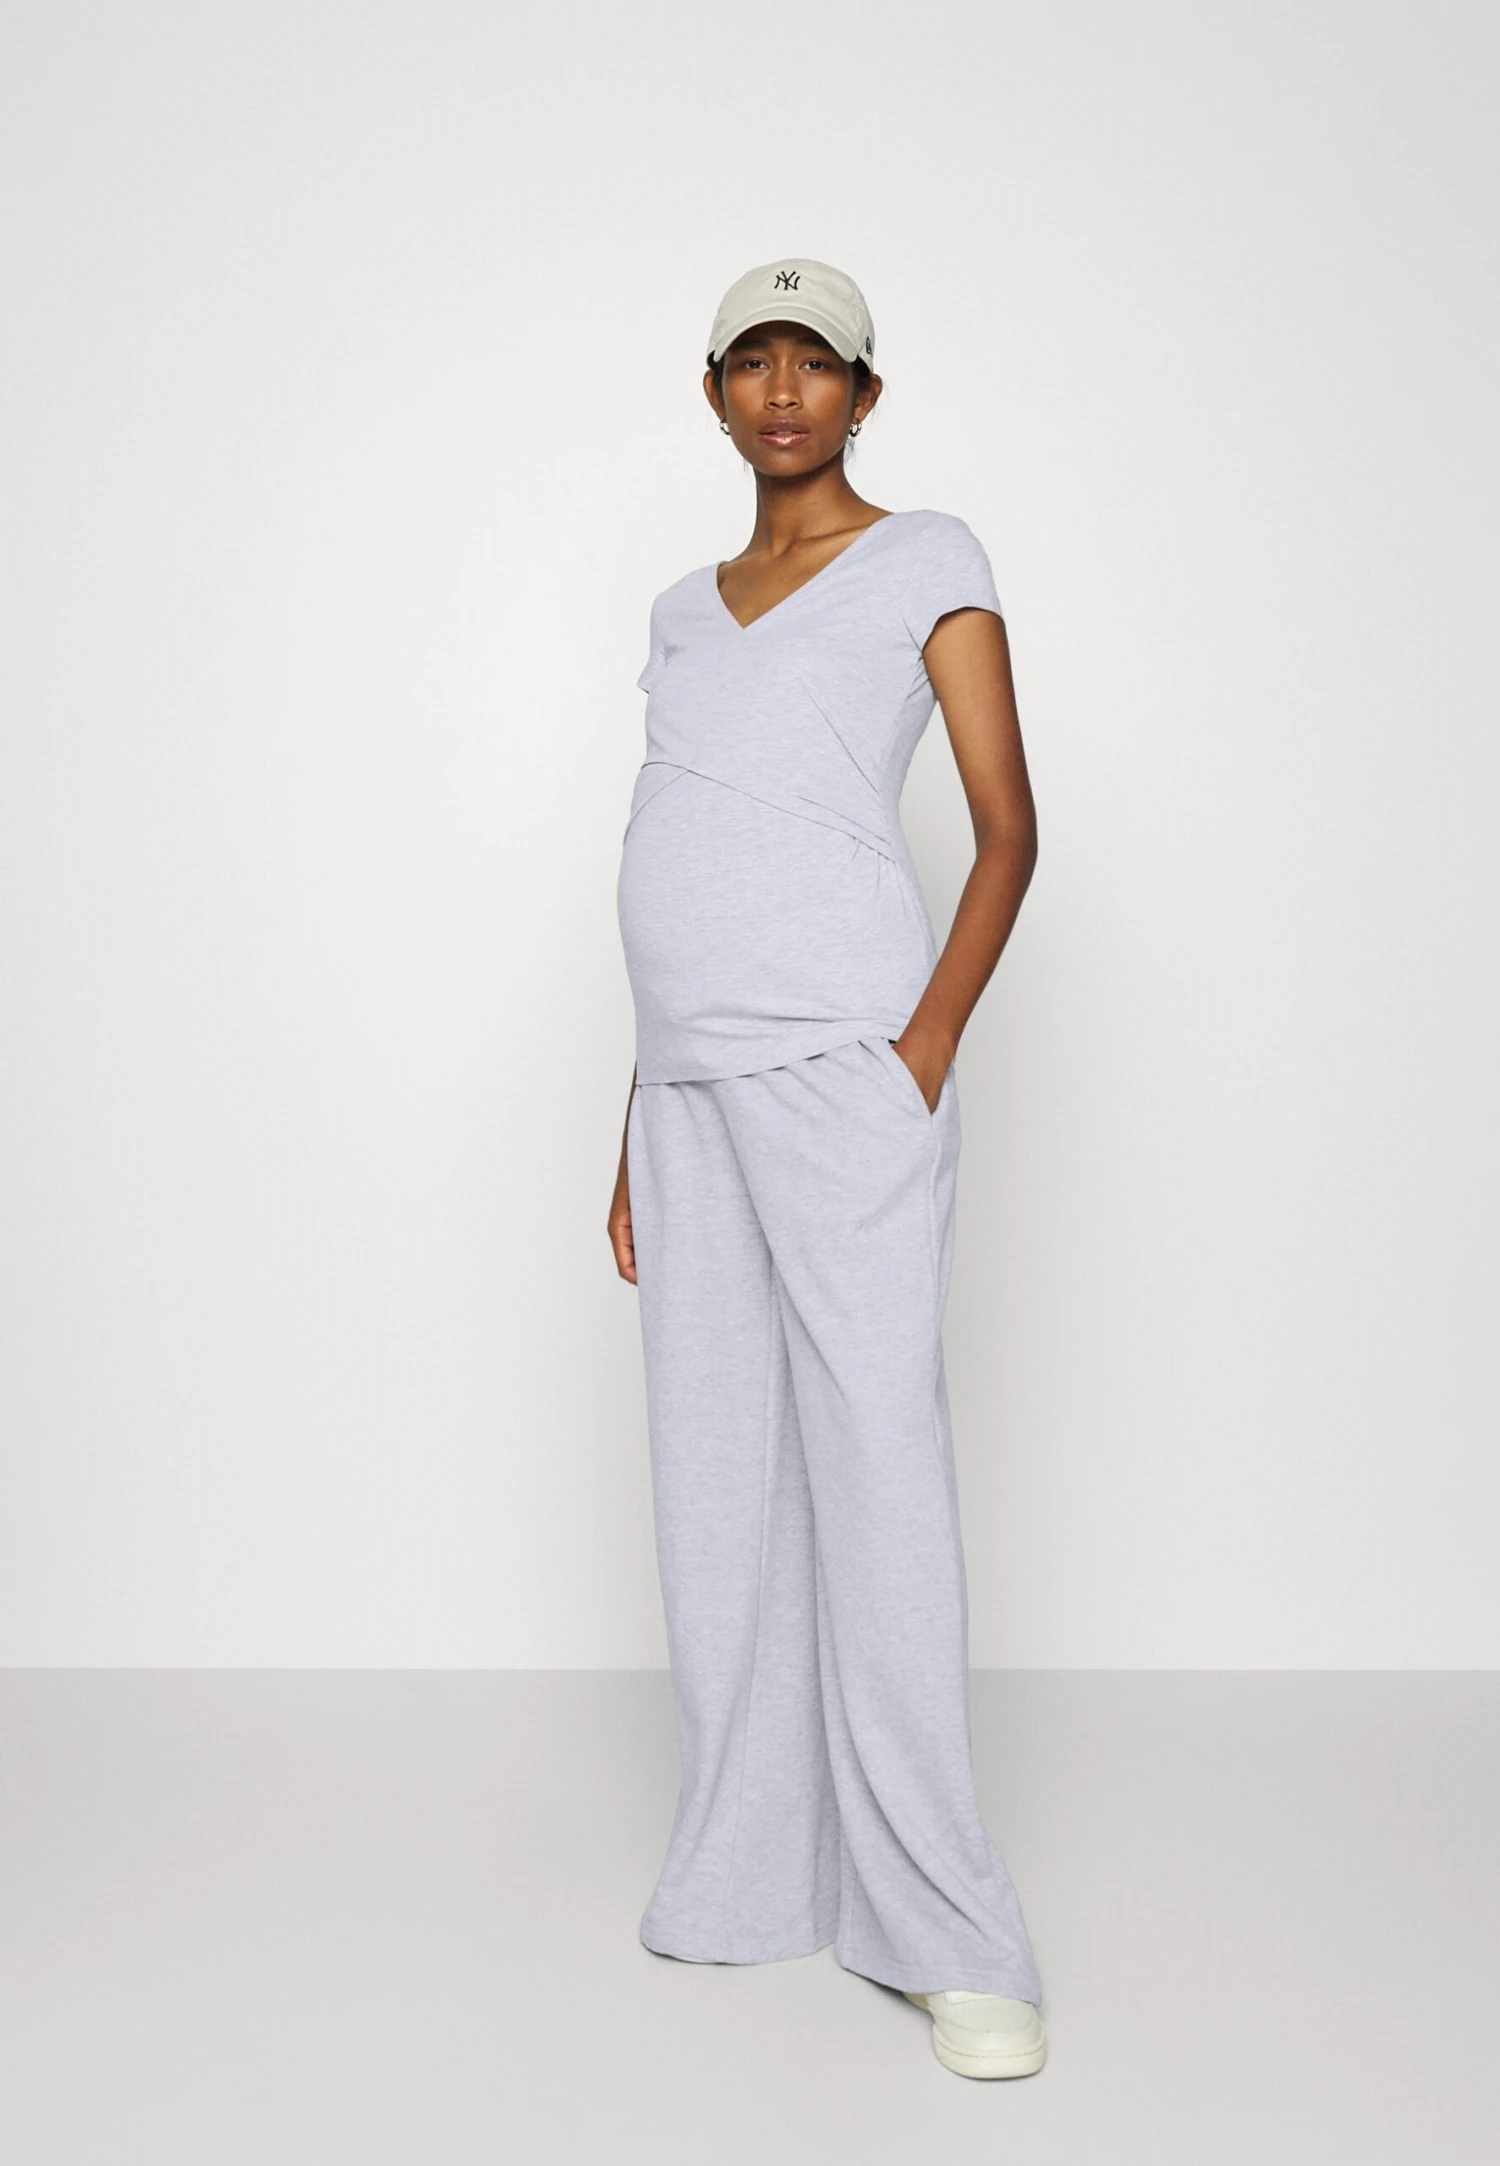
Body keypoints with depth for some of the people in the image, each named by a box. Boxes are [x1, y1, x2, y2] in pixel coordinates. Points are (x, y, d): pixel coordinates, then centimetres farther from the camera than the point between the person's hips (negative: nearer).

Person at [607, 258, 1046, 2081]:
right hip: (692, 1079, 7)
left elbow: (1009, 829, -2)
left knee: (876, 1462, -10)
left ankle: (945, 1930, -2)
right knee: (718, 1472, 6)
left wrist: (929, 1048, -16)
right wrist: (635, 1136, 16)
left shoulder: (926, 562, 5)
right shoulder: (687, 611, 22)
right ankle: (754, 1872, 18)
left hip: (836, 1060, -6)